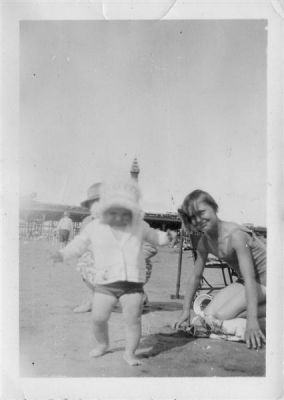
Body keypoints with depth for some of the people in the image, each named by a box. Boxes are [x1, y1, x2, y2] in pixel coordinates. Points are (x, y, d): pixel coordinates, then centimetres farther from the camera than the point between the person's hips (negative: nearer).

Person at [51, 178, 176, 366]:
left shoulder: (139, 226, 3)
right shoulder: (95, 228, 1)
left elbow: (153, 236, 19)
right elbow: (79, 243, 13)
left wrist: (166, 236, 1)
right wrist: (63, 253, 3)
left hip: (133, 282, 0)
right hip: (105, 283, 1)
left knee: (133, 319, -1)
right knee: (98, 317, 3)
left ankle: (130, 352, 18)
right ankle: (102, 343, 33)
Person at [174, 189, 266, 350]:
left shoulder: (235, 235, -28)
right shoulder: (204, 242, -4)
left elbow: (250, 278, -33)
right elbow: (195, 276, 7)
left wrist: (252, 321, -39)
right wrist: (186, 310, 8)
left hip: (264, 281, -8)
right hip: (242, 282, 8)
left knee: (220, 317, -20)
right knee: (209, 315, -4)